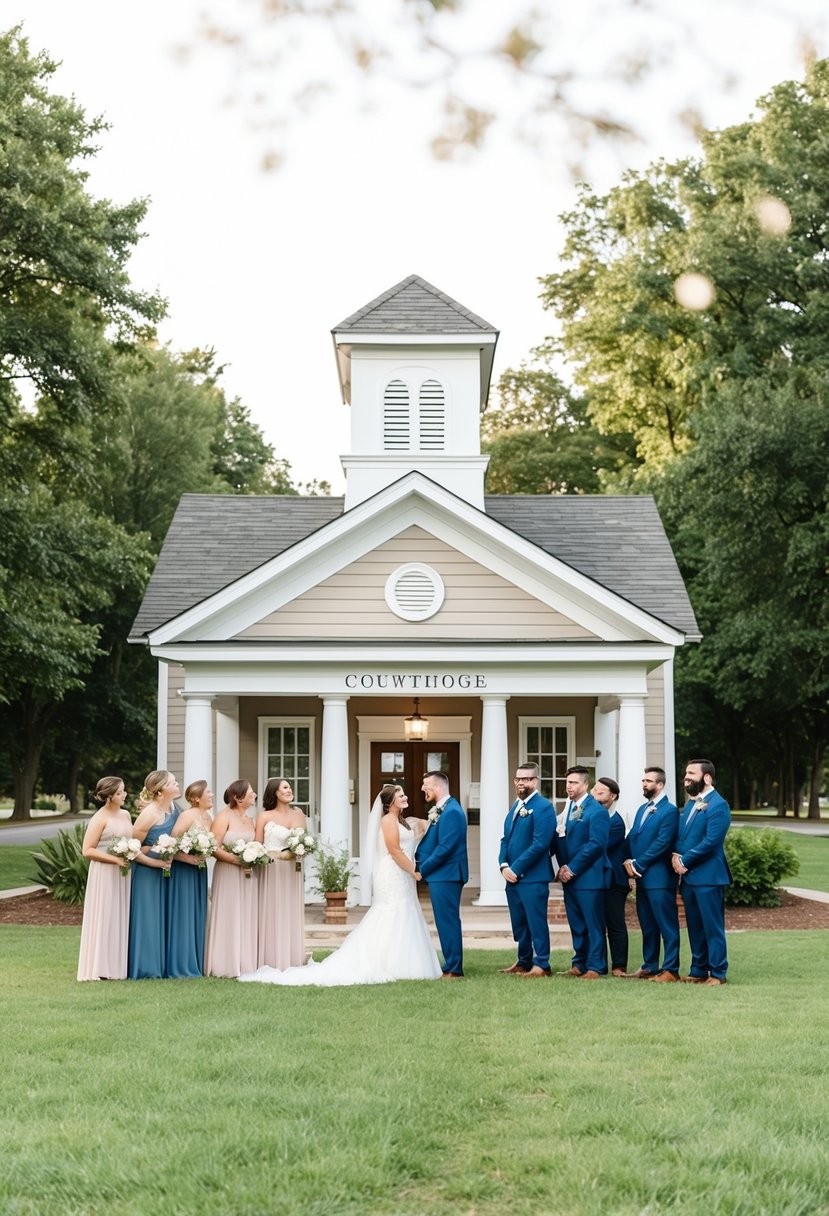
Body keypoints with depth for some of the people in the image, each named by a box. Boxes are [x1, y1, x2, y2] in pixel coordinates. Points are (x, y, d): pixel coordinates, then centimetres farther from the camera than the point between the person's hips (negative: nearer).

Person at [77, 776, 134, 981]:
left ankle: (118, 964, 16)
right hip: (105, 874, -7)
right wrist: (116, 859, -20)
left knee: (122, 918, 9)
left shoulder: (125, 815, 10)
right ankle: (102, 968, 2)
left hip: (124, 874, 7)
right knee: (105, 918, -3)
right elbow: (88, 850, -15)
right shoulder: (99, 818, -11)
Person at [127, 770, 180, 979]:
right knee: (147, 920, -1)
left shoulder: (173, 808, 1)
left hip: (165, 870, 7)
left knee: (162, 919, 11)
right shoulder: (149, 814, -20)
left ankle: (161, 966, 18)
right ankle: (144, 968, 6)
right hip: (147, 873, -7)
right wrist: (155, 862, -17)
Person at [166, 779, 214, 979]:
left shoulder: (208, 817, 9)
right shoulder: (187, 816, -14)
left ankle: (196, 964, 19)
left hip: (200, 870, 8)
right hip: (183, 871, -8)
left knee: (197, 917, 11)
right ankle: (181, 968, 4)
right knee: (183, 916, -3)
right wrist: (188, 858, -21)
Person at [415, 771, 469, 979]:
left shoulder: (451, 812, -17)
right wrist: (418, 859, 3)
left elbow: (445, 848, -21)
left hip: (445, 876, -10)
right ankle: (451, 967, 20)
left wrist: (422, 870, -14)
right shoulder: (439, 810, 14)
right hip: (440, 875, 10)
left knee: (448, 921, -5)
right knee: (446, 922, 13)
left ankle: (454, 970, -1)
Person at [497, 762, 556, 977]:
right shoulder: (515, 806, 16)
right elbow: (506, 839, 18)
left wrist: (516, 869, -16)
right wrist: (504, 866, 1)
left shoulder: (543, 807, -11)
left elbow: (539, 844, -18)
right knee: (519, 923, 14)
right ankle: (524, 962, 23)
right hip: (513, 876, 8)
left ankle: (541, 965, 4)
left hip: (533, 877, -8)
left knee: (536, 922, -3)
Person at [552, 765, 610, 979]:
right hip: (569, 877, 8)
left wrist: (572, 868, -16)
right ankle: (579, 965, 20)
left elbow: (596, 844, -17)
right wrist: (562, 867, 0)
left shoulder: (596, 811, -10)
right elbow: (560, 840, 16)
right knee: (576, 924, 12)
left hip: (589, 877, -8)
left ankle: (595, 968, 2)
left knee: (593, 924, -2)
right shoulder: (568, 809, 14)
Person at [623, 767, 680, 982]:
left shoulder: (669, 811, -9)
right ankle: (649, 966, 19)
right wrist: (629, 862, -2)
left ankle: (671, 969, -1)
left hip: (659, 878, -8)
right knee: (647, 925, 13)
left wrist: (638, 865, -14)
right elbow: (632, 838, 16)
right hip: (641, 877, 8)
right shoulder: (642, 809, 18)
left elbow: (661, 844, -16)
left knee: (666, 925, -3)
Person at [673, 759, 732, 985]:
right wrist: (676, 856, -3)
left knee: (713, 927, -2)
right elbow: (680, 836, 17)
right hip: (688, 875, 9)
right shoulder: (690, 804, 16)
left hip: (708, 876, -9)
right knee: (695, 927, 13)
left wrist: (684, 860, -14)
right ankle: (699, 971, 21)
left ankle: (718, 973, 4)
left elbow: (711, 841, -19)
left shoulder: (717, 805, -12)